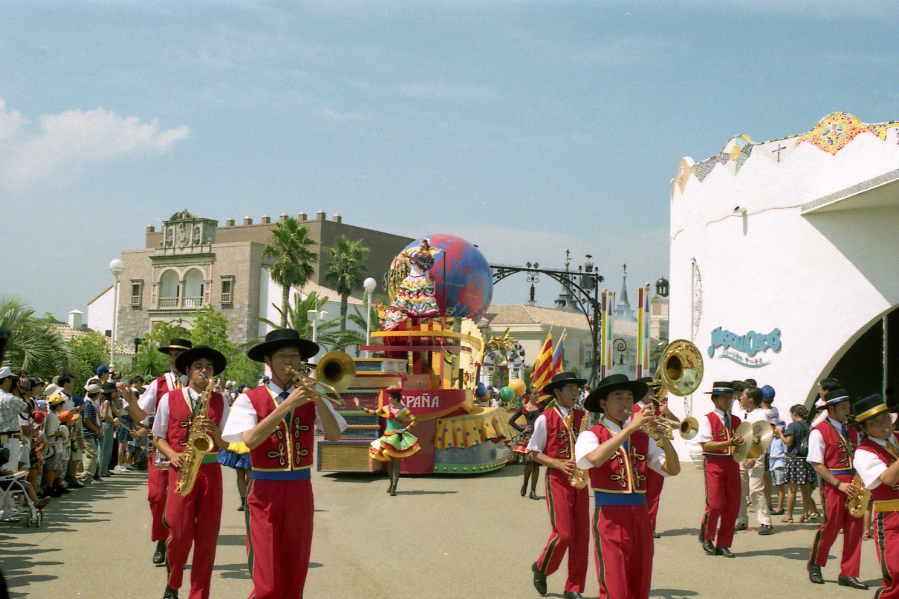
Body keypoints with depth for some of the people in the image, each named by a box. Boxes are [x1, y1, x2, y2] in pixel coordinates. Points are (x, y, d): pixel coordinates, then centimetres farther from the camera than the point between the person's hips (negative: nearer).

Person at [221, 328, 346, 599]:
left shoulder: (311, 400, 8)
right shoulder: (250, 399, -1)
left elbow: (334, 435, -5)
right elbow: (250, 440, -17)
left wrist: (317, 400, -19)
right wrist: (286, 406, -21)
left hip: (300, 492, 3)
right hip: (265, 492, -3)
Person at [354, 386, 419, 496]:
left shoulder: (404, 410, -5)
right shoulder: (386, 408, 10)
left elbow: (415, 421, -11)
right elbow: (373, 412, 18)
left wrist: (404, 430, -15)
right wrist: (360, 407, 17)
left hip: (397, 437, -5)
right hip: (387, 437, 5)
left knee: (396, 462, -10)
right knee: (389, 461, 11)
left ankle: (394, 487, -12)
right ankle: (391, 483, 27)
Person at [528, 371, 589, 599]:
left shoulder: (582, 417, 10)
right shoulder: (545, 419, -5)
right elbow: (535, 453, -3)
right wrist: (558, 464, -16)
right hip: (557, 479, -5)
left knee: (581, 534, 2)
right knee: (564, 533, -10)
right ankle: (540, 568, 20)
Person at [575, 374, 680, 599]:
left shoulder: (642, 438, 14)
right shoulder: (591, 435, 0)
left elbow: (673, 469, 6)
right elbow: (595, 458, -24)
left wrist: (663, 436, -10)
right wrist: (630, 428, -23)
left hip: (640, 516, 5)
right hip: (610, 516, -5)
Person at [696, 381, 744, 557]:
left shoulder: (736, 420, 16)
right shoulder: (707, 419, -2)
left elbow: (741, 442, 20)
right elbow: (706, 444, -12)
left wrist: (742, 444, -3)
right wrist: (728, 443, -21)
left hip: (732, 464, 5)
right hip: (714, 464, -5)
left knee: (733, 505, 2)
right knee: (715, 504, -10)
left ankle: (723, 544, 13)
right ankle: (706, 538, 13)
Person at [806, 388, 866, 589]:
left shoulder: (852, 432, 16)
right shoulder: (819, 431, -5)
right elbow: (817, 464, -9)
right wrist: (839, 484, -15)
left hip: (853, 484, 6)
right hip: (832, 484, -6)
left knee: (854, 528, 2)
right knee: (831, 526, -4)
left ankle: (848, 574, 7)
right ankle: (814, 565, 18)